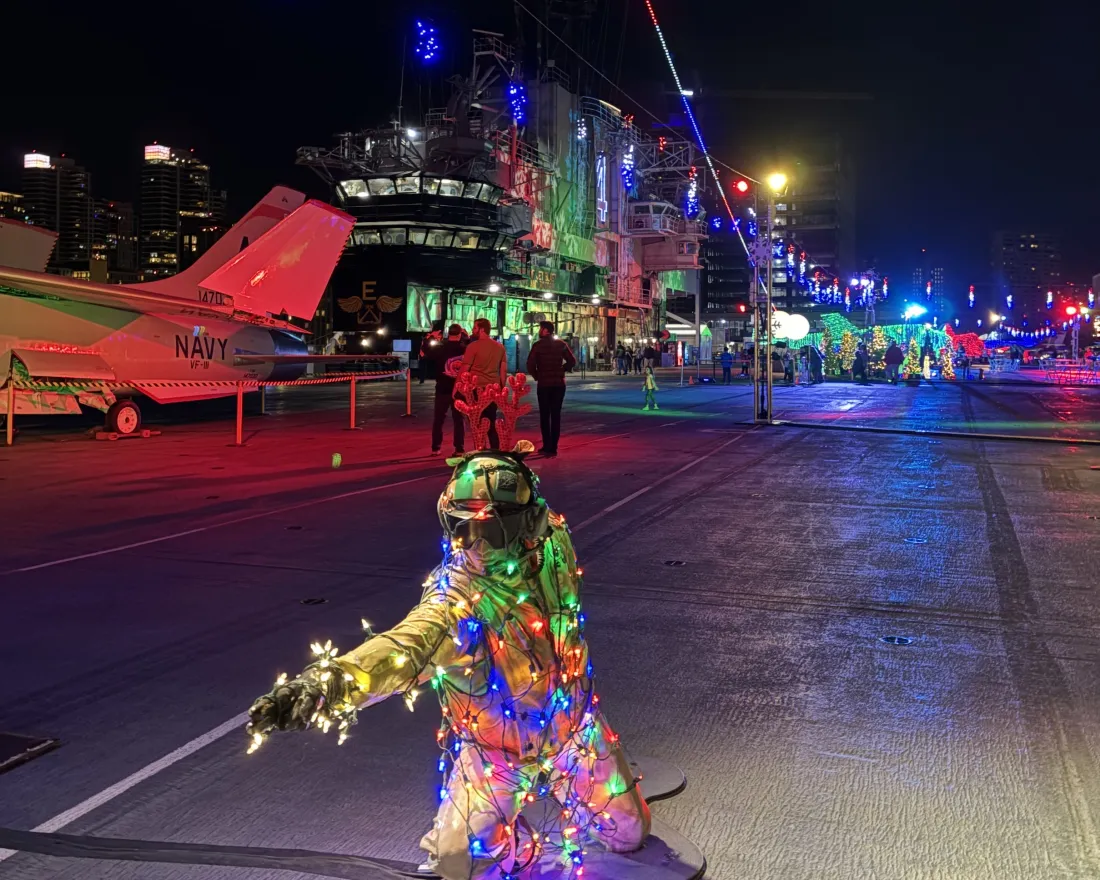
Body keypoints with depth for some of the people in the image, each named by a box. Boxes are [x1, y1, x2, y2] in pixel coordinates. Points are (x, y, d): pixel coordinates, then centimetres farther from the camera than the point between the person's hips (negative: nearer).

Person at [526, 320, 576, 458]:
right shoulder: (561, 344, 3)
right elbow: (572, 361, 3)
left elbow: (530, 364, -15)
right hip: (559, 384, 3)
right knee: (556, 416, 6)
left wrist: (536, 376, 1)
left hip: (544, 384, -3)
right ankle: (553, 448, 4)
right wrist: (560, 371, 11)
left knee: (545, 416, 6)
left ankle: (547, 447, 3)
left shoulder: (538, 345, -7)